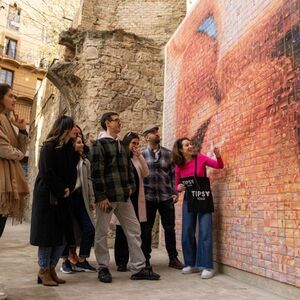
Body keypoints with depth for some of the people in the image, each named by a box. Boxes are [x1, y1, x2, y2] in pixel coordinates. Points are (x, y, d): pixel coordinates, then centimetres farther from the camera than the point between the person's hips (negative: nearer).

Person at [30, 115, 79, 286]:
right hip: (48, 196, -7)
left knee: (64, 234, 5)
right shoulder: (49, 147, -9)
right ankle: (43, 271, 12)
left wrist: (68, 189, -6)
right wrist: (60, 191, -12)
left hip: (63, 197, 7)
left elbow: (73, 172, 10)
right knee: (48, 233, -1)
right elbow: (47, 172, -15)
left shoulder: (71, 149, 11)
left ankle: (51, 268, 17)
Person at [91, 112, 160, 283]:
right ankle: (103, 268, 19)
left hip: (124, 196, 7)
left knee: (134, 230, 6)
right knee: (102, 232, 4)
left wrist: (131, 187, 7)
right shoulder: (100, 144, -5)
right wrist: (101, 196, -17)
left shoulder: (122, 145, 17)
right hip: (107, 196, -7)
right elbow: (97, 172, -13)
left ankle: (139, 268, 14)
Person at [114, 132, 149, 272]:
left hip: (137, 199, 4)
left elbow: (146, 173, 0)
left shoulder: (137, 159, 13)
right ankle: (121, 262, 12)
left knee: (140, 230, 2)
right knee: (122, 230, 4)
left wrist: (140, 156, -6)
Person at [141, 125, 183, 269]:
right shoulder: (141, 154, 2)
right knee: (146, 229, 7)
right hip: (148, 197, -2)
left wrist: (175, 193, 1)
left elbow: (173, 174, 8)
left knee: (170, 228, 6)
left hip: (166, 196, 2)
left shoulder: (168, 153, 8)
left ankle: (173, 258, 18)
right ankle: (145, 259, 19)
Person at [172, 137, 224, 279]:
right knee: (187, 233, 4)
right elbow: (177, 185, 9)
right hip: (188, 200, 3)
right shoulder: (179, 166, 0)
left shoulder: (200, 158, -6)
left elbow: (220, 166, -2)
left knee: (205, 232, -8)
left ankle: (206, 266, -3)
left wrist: (218, 155, -21)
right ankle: (191, 264, 18)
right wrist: (179, 188, -14)